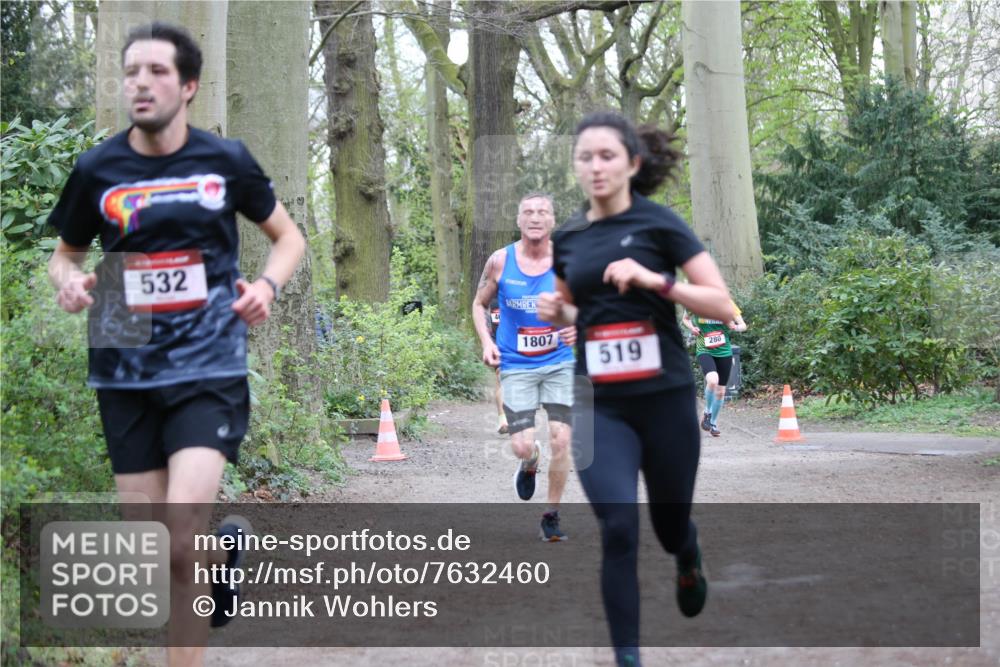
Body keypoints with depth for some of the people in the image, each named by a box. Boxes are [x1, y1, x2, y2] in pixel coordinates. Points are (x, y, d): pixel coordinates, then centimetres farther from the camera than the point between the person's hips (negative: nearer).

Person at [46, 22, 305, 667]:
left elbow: (289, 236, 14)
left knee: (180, 542, -18)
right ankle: (223, 546, 34)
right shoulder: (97, 170, 2)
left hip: (209, 369, -2)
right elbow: (65, 253, 17)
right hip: (126, 372, 3)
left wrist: (267, 285, -6)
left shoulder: (226, 160, 0)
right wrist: (69, 281, -7)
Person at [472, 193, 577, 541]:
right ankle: (529, 464, 32)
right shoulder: (500, 261, -5)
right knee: (523, 446, -8)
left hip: (560, 362, 0)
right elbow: (479, 304, 10)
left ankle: (552, 516, 12)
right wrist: (486, 342, -5)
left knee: (560, 440, -7)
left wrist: (578, 328, -17)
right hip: (516, 366, 0)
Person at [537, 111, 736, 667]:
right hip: (599, 404, 2)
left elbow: (723, 305, -8)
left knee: (669, 523, 14)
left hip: (665, 398, -2)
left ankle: (689, 565, 52)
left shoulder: (659, 223, -6)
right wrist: (555, 311, 0)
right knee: (617, 527, -15)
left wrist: (655, 280, -21)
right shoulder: (567, 239, 6)